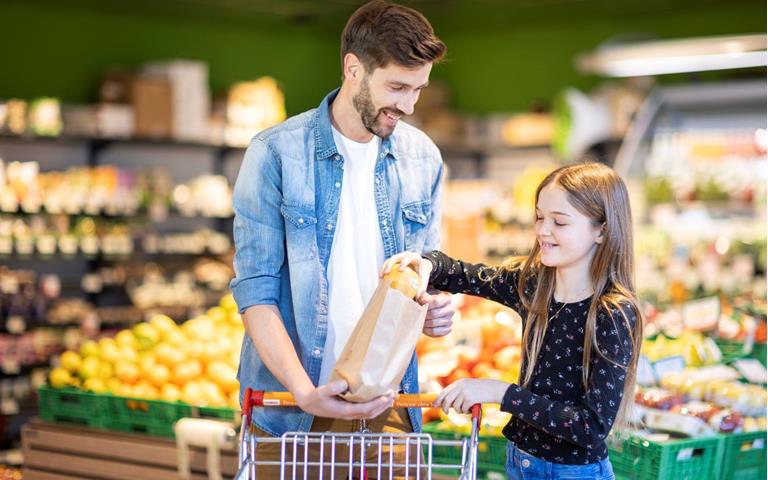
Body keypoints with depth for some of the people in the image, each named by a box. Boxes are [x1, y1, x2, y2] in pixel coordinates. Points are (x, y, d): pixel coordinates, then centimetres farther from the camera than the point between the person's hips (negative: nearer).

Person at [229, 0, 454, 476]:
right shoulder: (277, 153, -10)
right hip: (291, 403, -3)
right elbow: (255, 289, -12)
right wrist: (303, 390, -24)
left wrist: (434, 305, -11)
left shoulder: (423, 158, 2)